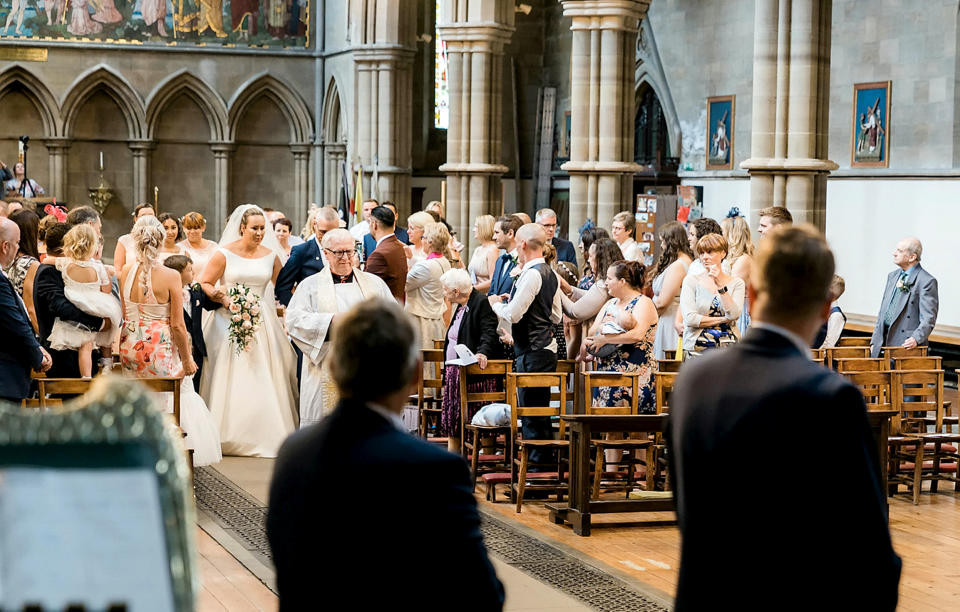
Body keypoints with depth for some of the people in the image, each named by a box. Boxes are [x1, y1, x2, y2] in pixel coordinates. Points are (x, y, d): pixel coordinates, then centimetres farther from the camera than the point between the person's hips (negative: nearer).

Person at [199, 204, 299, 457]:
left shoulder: (271, 256, 6)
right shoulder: (224, 254, -3)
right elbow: (204, 284, -1)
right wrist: (225, 300, -13)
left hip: (262, 324, 2)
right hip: (229, 322, -2)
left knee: (263, 380, 1)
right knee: (230, 379, 0)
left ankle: (264, 435, 7)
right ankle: (227, 436, 7)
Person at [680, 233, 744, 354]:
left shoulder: (736, 283, 11)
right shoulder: (691, 280, 7)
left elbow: (733, 315, -6)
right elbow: (690, 318, -6)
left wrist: (721, 285, -9)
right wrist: (723, 320, -2)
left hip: (728, 341, 2)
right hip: (698, 343, -2)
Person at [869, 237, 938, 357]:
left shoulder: (927, 281, -8)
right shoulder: (892, 276, 17)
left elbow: (928, 318, -13)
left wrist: (916, 338, -28)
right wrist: (874, 341, 15)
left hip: (905, 345, -7)